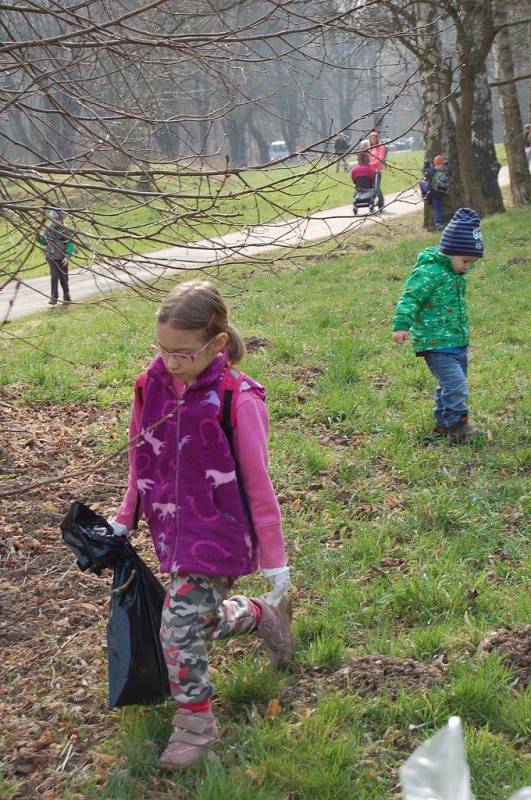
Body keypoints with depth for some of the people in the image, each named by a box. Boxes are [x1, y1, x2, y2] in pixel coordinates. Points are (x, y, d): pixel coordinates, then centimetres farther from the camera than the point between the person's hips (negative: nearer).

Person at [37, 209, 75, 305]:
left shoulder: (65, 230, -8)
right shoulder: (48, 229, 3)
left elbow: (70, 244, -9)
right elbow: (45, 242, 12)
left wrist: (67, 256, -18)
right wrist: (38, 237, -7)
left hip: (62, 258, -1)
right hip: (52, 257, 2)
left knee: (63, 278, 10)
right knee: (54, 276, -12)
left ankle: (66, 297, 27)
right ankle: (54, 298, -8)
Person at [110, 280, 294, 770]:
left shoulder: (237, 400, -20)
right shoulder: (152, 386, -5)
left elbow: (257, 483, -13)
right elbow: (141, 460, 10)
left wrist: (274, 558, -7)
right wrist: (125, 519, 16)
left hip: (218, 534, -6)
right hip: (173, 529, 6)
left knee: (181, 626, -8)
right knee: (204, 617, 18)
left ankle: (195, 722, 15)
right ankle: (268, 616, 47)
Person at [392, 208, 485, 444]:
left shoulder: (455, 274, 14)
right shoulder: (428, 272, -17)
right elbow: (410, 298, -24)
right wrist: (401, 325, -36)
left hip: (457, 343, 10)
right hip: (436, 345, -10)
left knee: (449, 386, 16)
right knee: (455, 384, -16)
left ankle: (443, 425, 28)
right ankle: (458, 427, -9)